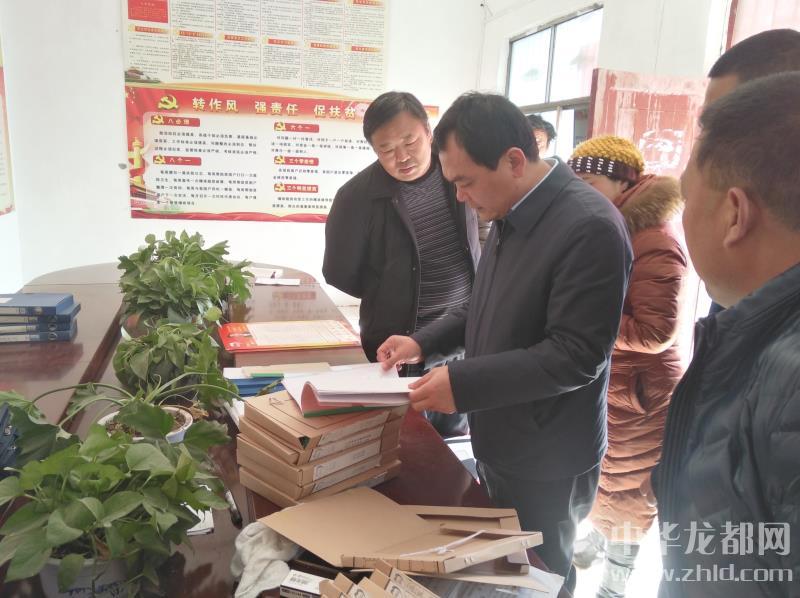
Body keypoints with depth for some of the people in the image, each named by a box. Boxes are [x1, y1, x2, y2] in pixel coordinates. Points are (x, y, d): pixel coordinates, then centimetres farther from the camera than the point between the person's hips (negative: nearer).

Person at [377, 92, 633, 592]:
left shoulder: (590, 226, -26)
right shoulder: (512, 215, 2)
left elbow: (578, 356, -26)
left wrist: (463, 383, -28)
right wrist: (425, 342, 1)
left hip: (546, 462, -8)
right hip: (499, 443, 8)